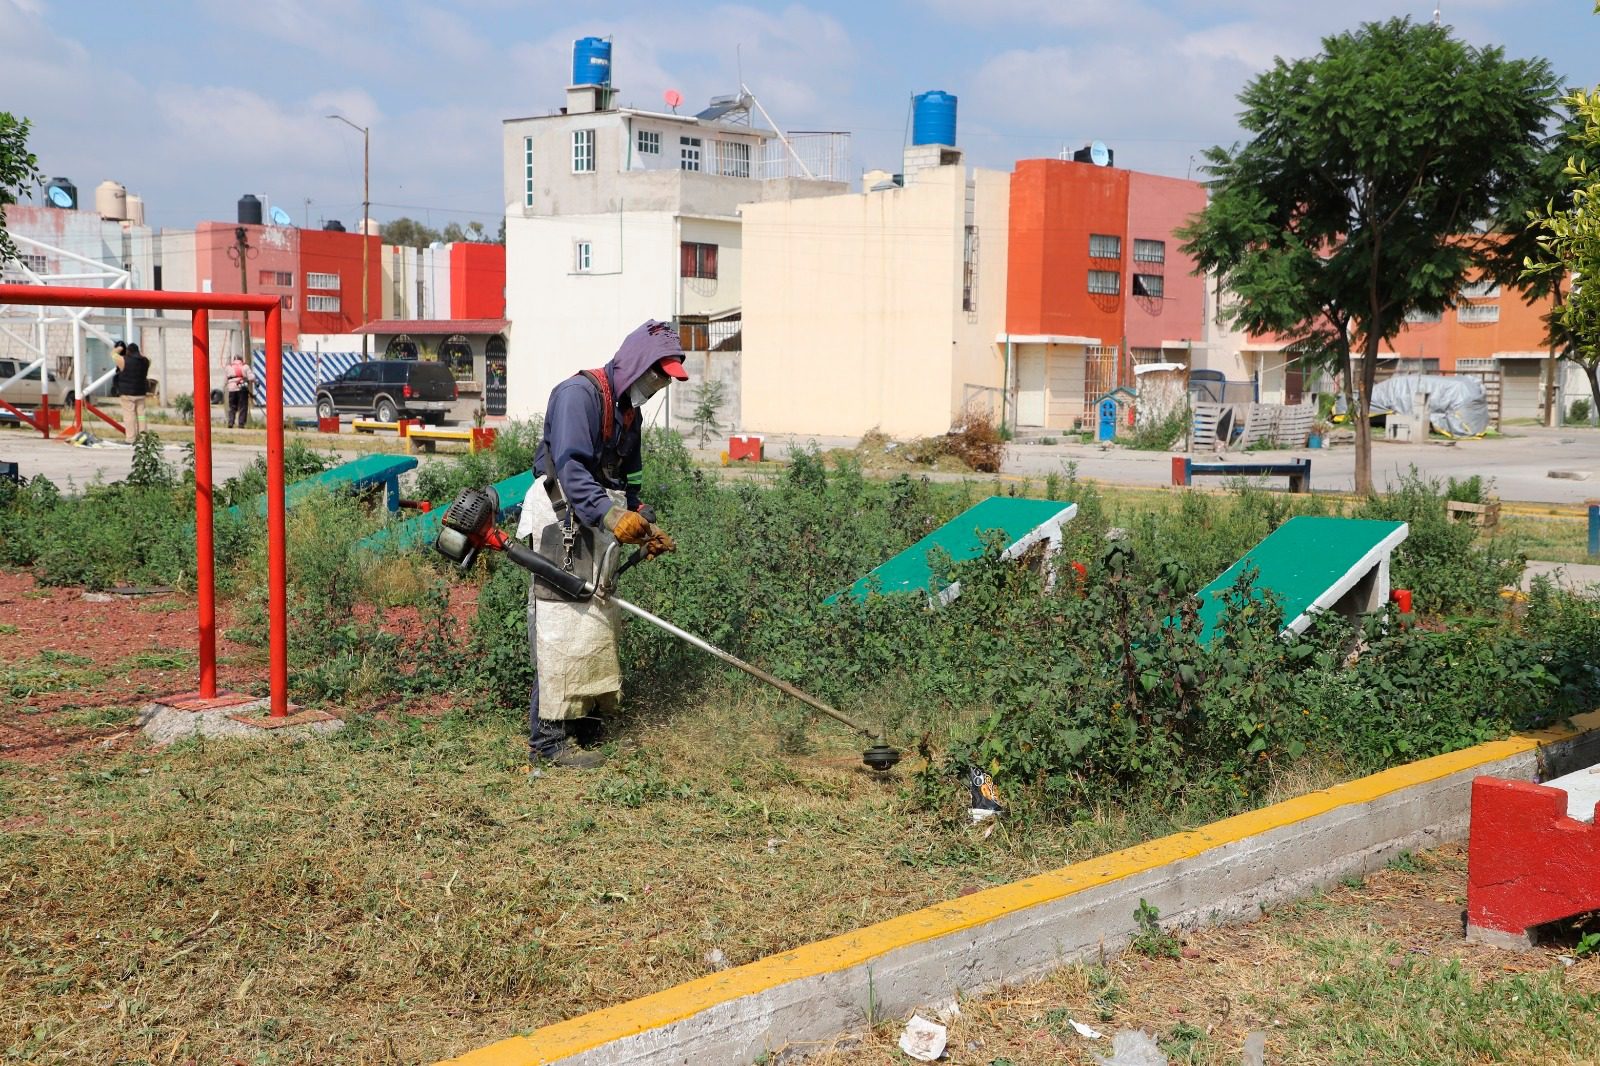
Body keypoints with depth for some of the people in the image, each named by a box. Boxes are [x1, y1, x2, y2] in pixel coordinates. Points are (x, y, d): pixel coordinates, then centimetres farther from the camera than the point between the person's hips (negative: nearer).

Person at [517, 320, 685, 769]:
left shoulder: (629, 414, 18)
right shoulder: (579, 393, -12)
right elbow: (570, 467, -23)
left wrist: (648, 527, 10)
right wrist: (613, 516, -32)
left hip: (597, 528, 10)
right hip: (563, 523, -10)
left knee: (597, 620, 13)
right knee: (564, 625, -11)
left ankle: (582, 719, 24)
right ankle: (549, 740, -7)